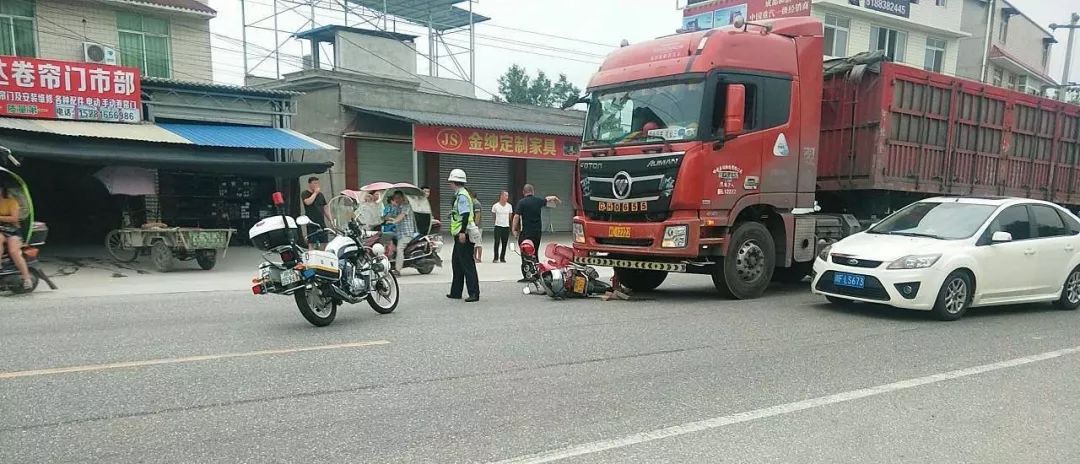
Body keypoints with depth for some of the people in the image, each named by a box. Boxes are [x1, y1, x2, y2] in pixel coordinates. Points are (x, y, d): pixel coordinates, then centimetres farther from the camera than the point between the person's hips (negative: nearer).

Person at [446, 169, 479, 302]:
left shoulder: (462, 196, -14)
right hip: (460, 235, 11)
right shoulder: (459, 195, 18)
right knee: (457, 264, 16)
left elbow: (465, 215, -24)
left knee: (468, 265, -10)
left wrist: (462, 232, -29)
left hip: (464, 236, -11)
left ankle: (474, 293, -8)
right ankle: (455, 292, 25)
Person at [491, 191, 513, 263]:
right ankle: (495, 258, -2)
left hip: (506, 227, 3)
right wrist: (497, 220, 8)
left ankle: (502, 258, 14)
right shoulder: (495, 206, -4)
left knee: (504, 243, 5)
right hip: (498, 226, -3)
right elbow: (493, 216, 9)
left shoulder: (509, 206, 3)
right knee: (497, 242, -9)